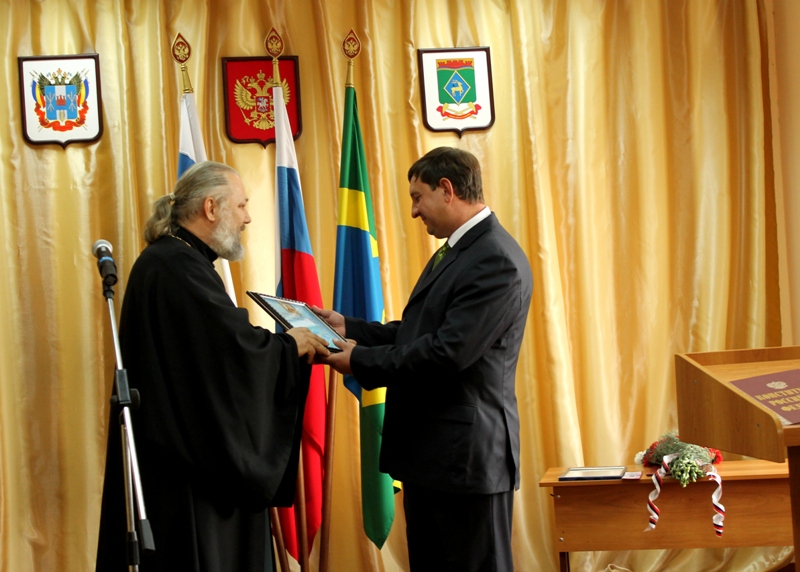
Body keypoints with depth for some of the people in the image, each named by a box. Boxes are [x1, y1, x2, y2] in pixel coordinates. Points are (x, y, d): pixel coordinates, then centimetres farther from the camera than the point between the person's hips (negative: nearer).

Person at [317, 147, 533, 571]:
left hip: (466, 456, -10)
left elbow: (448, 351, -25)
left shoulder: (496, 261, -19)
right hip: (431, 450, 10)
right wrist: (349, 328, 7)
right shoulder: (456, 251, 15)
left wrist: (361, 361, -16)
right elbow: (418, 332, 18)